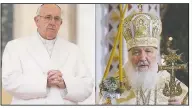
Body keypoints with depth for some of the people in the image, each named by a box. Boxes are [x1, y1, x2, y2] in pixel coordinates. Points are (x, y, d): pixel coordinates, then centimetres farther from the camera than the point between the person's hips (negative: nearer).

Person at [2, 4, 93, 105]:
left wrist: (65, 83, -15)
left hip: (65, 102, 2)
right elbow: (10, 81, -10)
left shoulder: (73, 50, 11)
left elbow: (87, 86, 3)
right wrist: (45, 82, -18)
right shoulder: (15, 46, 3)